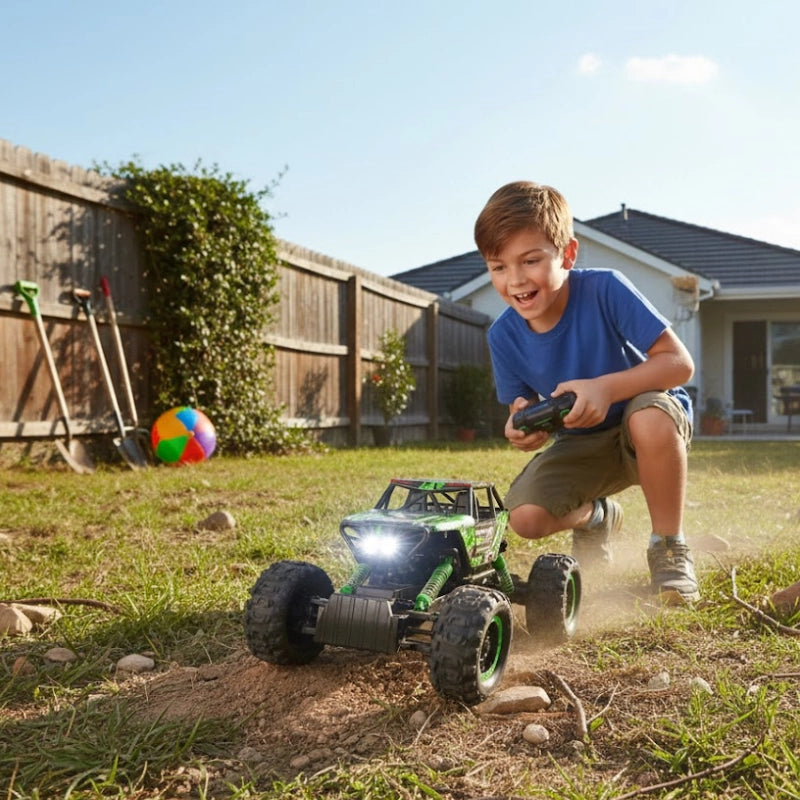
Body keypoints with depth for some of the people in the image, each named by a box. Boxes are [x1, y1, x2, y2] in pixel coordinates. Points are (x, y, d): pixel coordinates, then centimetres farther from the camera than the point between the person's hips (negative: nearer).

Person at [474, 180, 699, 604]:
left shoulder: (605, 290, -25)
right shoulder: (504, 335, -13)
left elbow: (680, 362, -24)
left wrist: (606, 387, -40)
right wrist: (525, 428, -27)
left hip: (647, 427, -3)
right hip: (582, 444, 3)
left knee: (652, 416, -39)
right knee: (525, 516, -20)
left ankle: (669, 545, -13)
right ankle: (594, 518, 18)